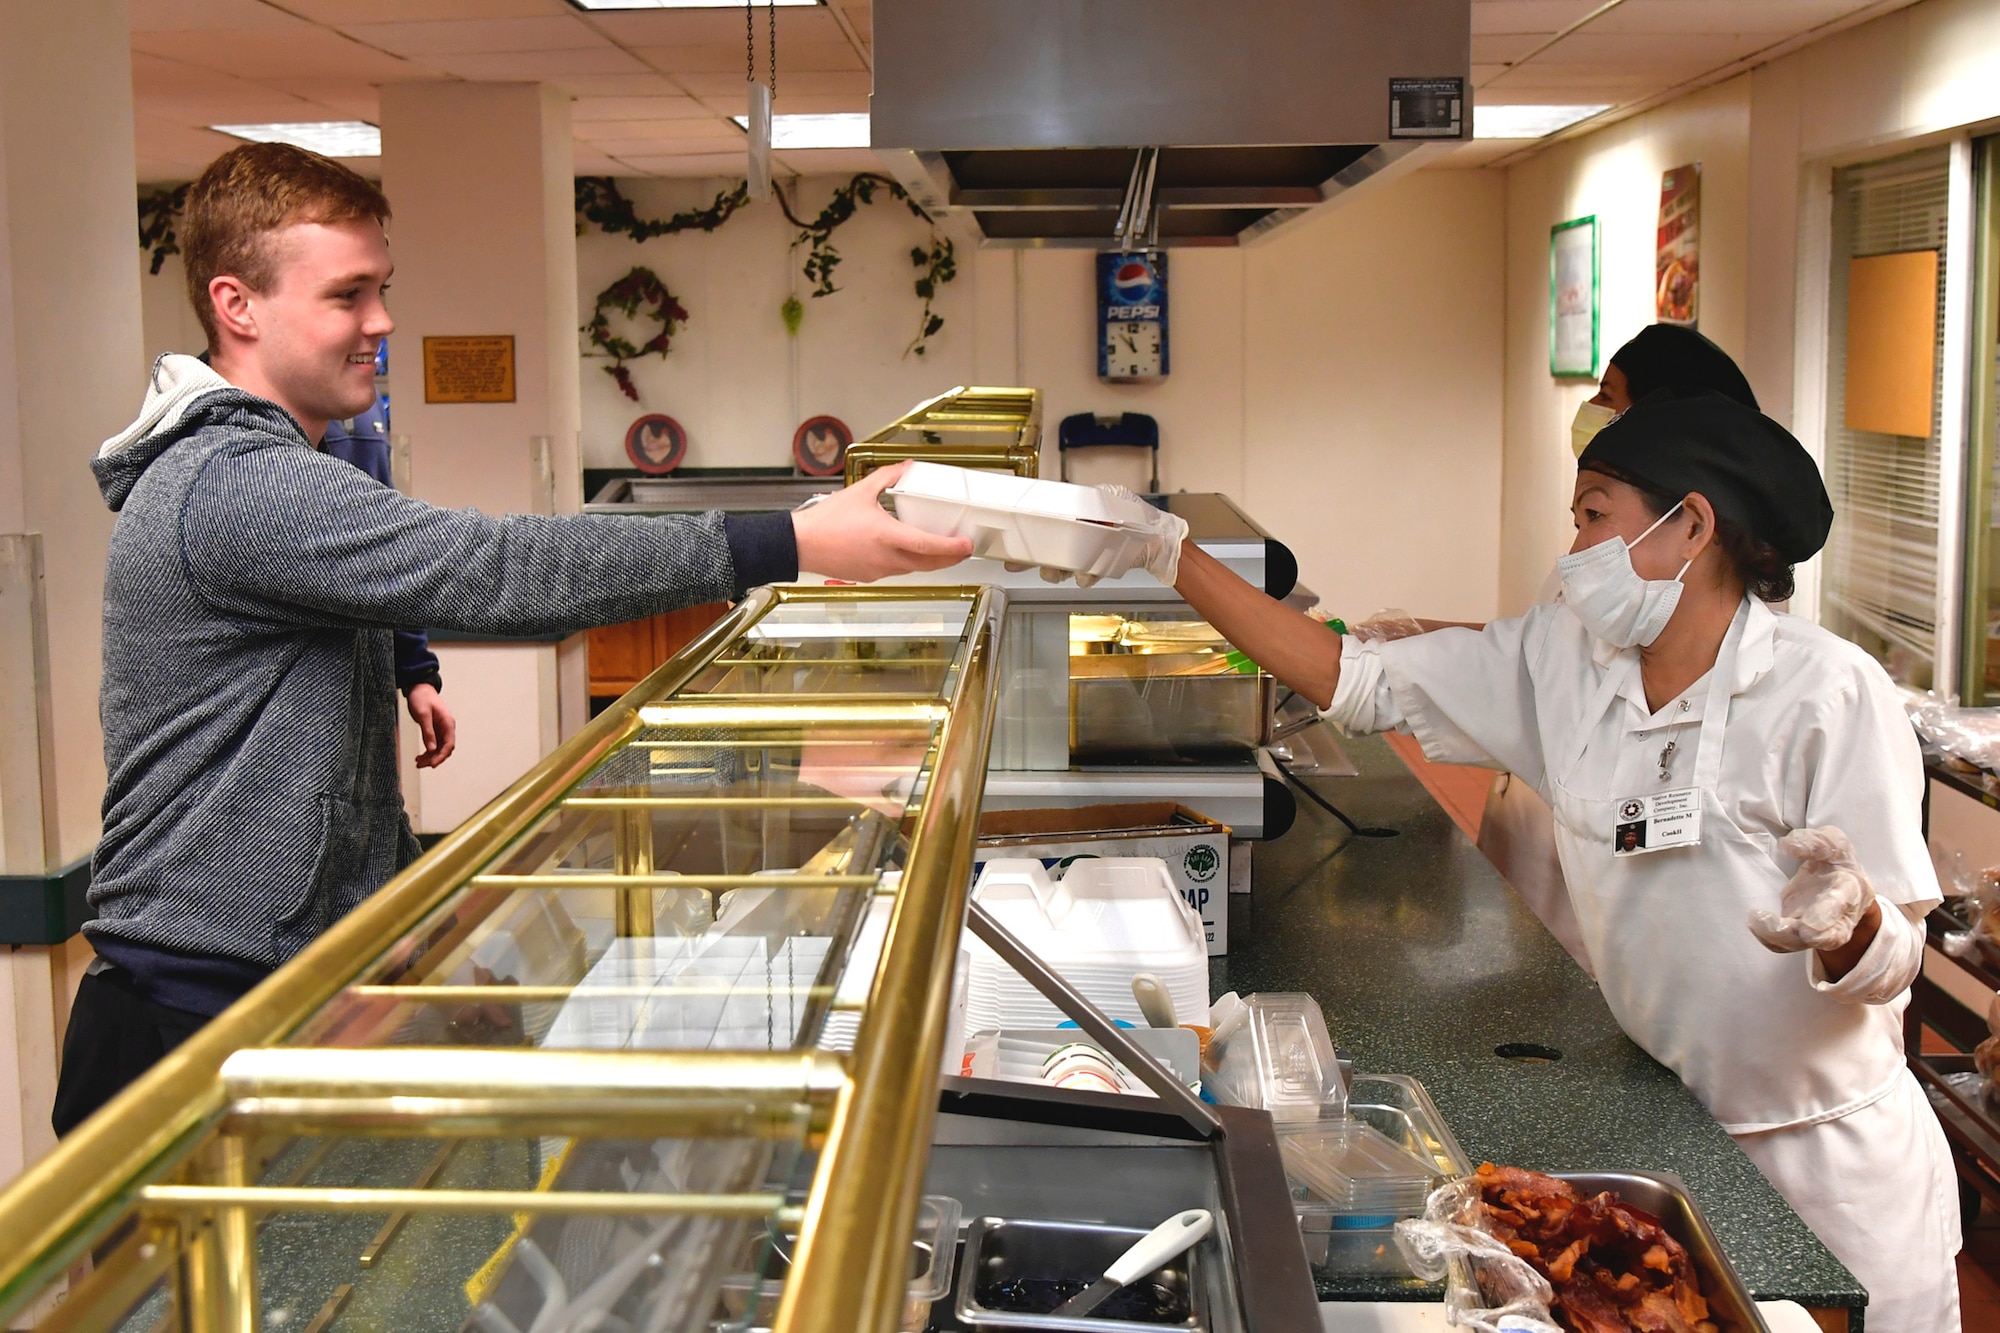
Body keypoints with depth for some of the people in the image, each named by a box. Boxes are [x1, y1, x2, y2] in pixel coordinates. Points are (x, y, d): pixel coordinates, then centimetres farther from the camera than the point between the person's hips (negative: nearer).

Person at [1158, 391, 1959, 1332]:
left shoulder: (1828, 691, -15)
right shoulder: (1562, 661, -1)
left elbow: (1893, 964, -15)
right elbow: (1353, 681, 0)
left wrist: (1847, 920, -38)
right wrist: (1174, 560, -3)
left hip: (1828, 1158, -4)